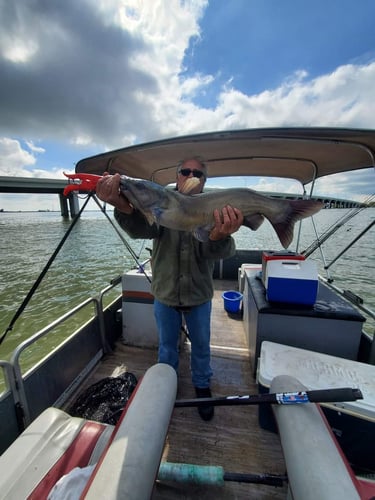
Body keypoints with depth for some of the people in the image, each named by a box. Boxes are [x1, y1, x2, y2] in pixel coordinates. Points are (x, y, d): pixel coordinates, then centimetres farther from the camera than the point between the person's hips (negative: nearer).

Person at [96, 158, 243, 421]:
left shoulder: (213, 210, -9)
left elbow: (220, 251, -25)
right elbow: (144, 228, -28)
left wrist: (221, 237, -51)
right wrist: (124, 208, -50)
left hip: (199, 294, 0)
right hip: (165, 293, 1)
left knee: (201, 345, 20)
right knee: (167, 344, 23)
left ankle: (202, 386, 49)